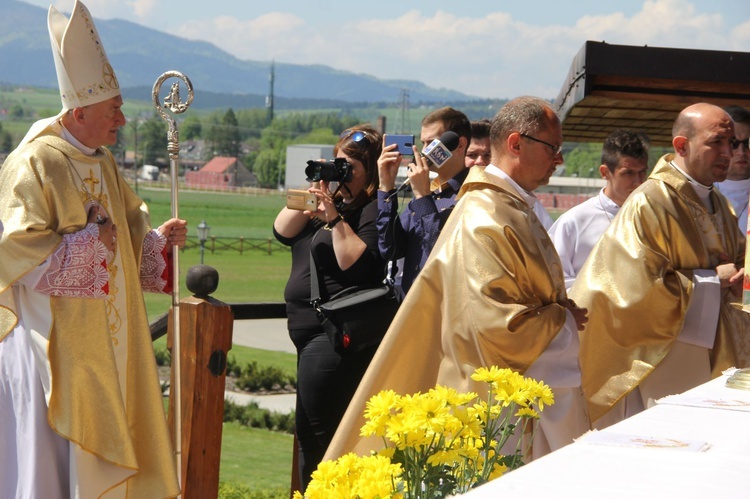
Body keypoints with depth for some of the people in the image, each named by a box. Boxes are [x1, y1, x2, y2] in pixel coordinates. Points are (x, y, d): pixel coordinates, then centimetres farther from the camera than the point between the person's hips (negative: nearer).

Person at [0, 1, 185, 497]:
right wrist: (88, 242, -18)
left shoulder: (104, 163, 10)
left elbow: (128, 233, 20)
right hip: (55, 337, -8)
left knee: (101, 440, 11)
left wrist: (160, 237, 0)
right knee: (49, 449, -3)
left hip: (106, 335, 8)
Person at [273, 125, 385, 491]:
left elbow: (358, 263, -24)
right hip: (312, 334, 11)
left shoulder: (374, 210, -12)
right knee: (312, 437, 16)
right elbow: (283, 231, 12)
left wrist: (335, 217, -21)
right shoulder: (335, 200, 16)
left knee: (316, 438, -9)